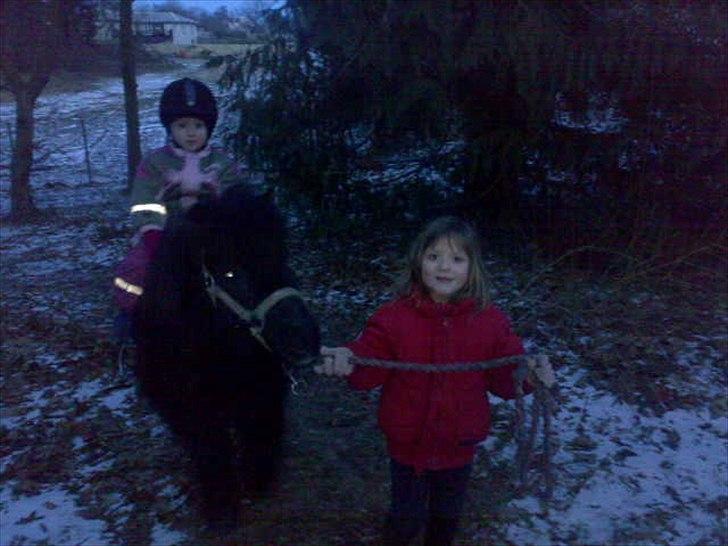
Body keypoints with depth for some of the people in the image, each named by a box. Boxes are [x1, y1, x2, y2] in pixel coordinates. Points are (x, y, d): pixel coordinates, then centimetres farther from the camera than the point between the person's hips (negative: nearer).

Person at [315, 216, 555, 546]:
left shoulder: (490, 320, -10)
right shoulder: (394, 316, -14)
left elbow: (504, 377, -7)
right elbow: (371, 367, -15)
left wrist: (529, 375, -28)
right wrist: (349, 361, -36)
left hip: (459, 445, 2)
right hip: (408, 443, -2)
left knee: (446, 517, 26)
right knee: (407, 519, 17)